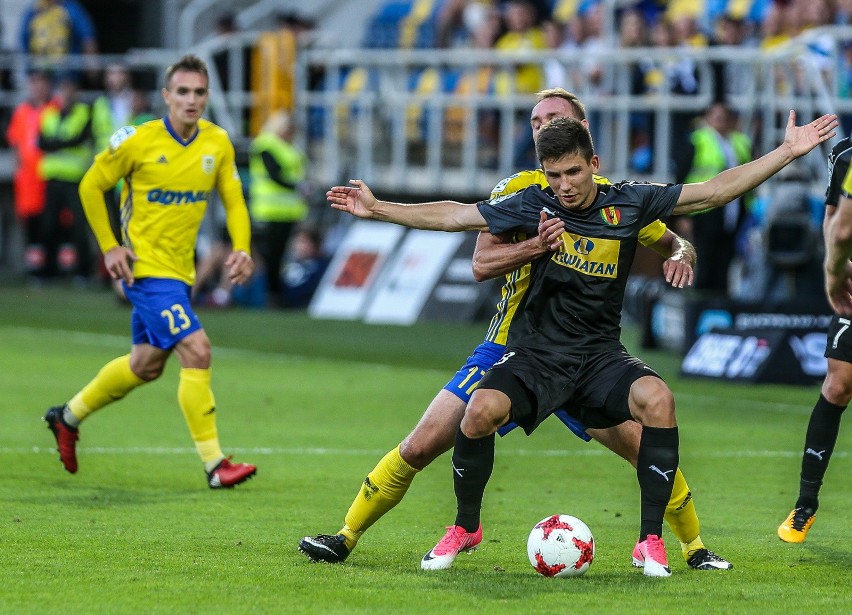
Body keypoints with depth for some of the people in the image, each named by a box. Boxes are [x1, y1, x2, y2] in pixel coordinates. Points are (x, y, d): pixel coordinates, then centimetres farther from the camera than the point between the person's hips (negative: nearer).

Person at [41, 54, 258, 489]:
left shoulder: (217, 143, 0)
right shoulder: (138, 142, -13)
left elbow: (233, 199, 11)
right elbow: (91, 186, -2)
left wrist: (241, 248, -6)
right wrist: (109, 247, -8)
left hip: (180, 270, 7)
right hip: (145, 267, -7)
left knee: (146, 364, 19)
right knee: (196, 350, -18)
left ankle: (69, 416, 41)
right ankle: (214, 465, -15)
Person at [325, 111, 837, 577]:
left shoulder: (630, 203, 0)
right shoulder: (534, 205, -1)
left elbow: (714, 192, 3)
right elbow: (454, 216, 1)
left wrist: (787, 152, -1)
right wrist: (377, 209, -5)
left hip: (602, 355, 1)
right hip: (537, 352, -1)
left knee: (657, 399, -31)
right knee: (481, 410, -29)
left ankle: (652, 542, -18)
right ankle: (466, 528, -1)